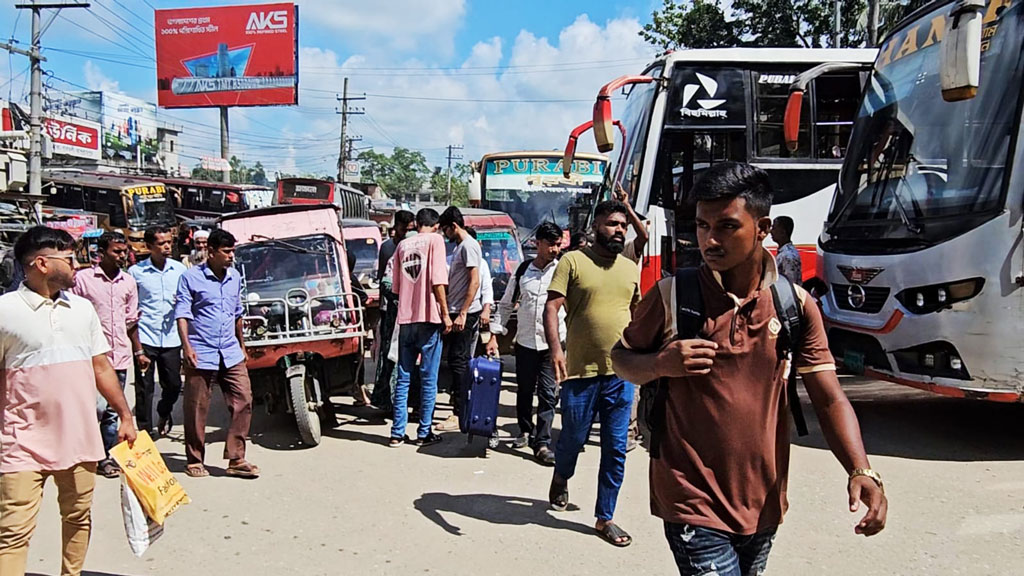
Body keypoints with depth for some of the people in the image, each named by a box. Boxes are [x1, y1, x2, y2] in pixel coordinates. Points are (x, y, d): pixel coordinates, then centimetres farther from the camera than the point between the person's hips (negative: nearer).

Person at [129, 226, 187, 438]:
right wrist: (137, 349, -6)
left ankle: (164, 413, 39)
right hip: (145, 339, -3)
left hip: (171, 338, 3)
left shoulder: (180, 269, 6)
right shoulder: (136, 272, -2)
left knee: (173, 384, 9)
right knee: (144, 388, 1)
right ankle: (145, 429, 16)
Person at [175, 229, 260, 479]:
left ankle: (236, 459, 7)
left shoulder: (235, 277, 13)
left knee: (244, 401, -1)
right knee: (197, 409, 3)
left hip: (231, 354, 5)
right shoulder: (191, 277, -3)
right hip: (201, 354, -5)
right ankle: (194, 461, 18)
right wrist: (186, 345, -19)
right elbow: (182, 313, -7)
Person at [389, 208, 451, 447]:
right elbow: (438, 281, -11)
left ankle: (397, 433, 10)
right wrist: (445, 314, -7)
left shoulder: (403, 245, 12)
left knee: (403, 378, 9)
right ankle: (424, 433, 7)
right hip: (429, 319, -5)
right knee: (429, 379, 3)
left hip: (405, 319, 5)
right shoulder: (435, 240, -2)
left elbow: (396, 286, 14)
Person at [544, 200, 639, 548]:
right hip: (581, 371, -4)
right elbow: (551, 307, -11)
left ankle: (604, 518, 19)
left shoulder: (631, 269, 11)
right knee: (573, 438, 10)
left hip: (621, 373, 4)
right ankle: (561, 478, 43)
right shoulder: (573, 261, -4)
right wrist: (555, 348, -24)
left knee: (615, 449, 6)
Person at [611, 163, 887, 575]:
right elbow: (622, 358, 4)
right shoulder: (670, 297, -8)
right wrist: (661, 364, -18)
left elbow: (829, 399, -2)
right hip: (694, 505, -3)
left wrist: (861, 471, -18)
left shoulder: (797, 306, -1)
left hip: (763, 505, 4)